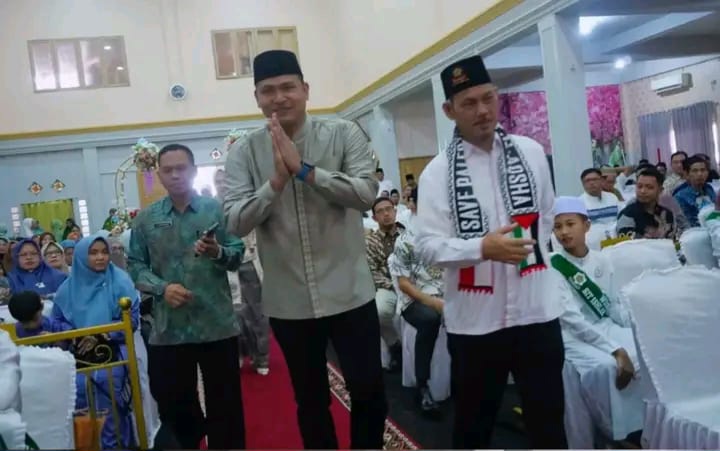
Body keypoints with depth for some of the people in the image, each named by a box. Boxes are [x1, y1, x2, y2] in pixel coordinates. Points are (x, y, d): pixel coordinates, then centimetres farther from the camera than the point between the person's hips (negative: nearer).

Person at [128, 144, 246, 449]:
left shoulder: (217, 209, 0)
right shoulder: (146, 218, 4)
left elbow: (238, 255, -2)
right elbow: (135, 265, 3)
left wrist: (218, 253, -22)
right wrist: (162, 288, -14)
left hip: (217, 325, -1)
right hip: (168, 328, 2)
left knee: (225, 405, 9)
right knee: (172, 404, 14)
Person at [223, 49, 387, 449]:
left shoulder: (344, 134, -4)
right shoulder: (244, 153, -1)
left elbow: (367, 193, -16)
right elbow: (236, 223, -8)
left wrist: (304, 169, -23)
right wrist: (276, 181, -23)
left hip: (349, 293, -1)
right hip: (289, 302, 2)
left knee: (369, 393, 9)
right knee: (311, 401, 18)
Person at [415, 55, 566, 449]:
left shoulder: (530, 152, 4)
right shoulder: (438, 172, -7)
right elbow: (427, 245, -15)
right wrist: (483, 247, -29)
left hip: (536, 312, 2)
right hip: (474, 320, -2)